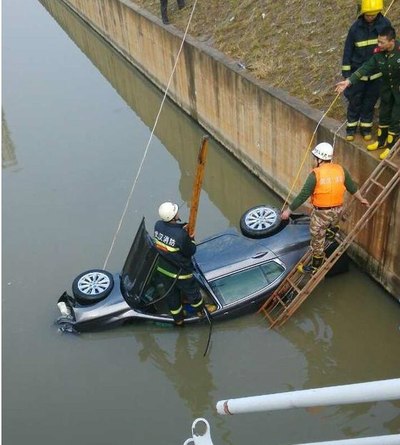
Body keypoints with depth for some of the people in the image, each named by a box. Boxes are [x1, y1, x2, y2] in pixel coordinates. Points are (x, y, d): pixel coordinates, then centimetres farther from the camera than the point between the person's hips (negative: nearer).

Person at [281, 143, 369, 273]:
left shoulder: (316, 174, -19)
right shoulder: (340, 170, -3)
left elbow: (303, 195, -18)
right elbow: (352, 187, 12)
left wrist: (289, 210, -11)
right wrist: (361, 199, 30)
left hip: (321, 213, -4)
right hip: (337, 211, 4)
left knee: (317, 240, 14)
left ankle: (316, 267, 28)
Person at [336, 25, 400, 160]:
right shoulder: (379, 52, -15)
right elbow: (366, 67, -9)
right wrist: (349, 81, -15)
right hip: (387, 86, 6)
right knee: (384, 113, 18)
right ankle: (381, 141, 36)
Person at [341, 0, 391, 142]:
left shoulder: (385, 24, -7)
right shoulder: (356, 27, -11)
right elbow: (348, 49, -4)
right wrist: (346, 71, -5)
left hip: (376, 72, 1)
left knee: (370, 101, 11)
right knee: (355, 100, 6)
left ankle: (366, 126, 24)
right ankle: (351, 126, 21)